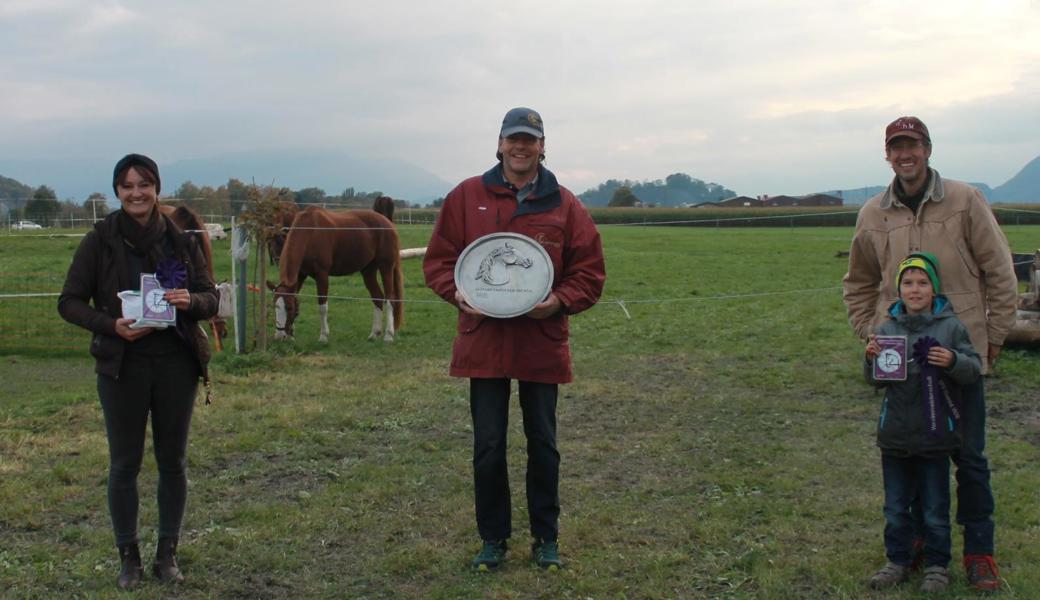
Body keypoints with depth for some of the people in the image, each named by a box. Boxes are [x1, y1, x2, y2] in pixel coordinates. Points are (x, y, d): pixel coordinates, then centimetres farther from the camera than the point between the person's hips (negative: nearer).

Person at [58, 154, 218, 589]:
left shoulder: (181, 241, 2)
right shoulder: (100, 241, -5)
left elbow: (210, 299, 5)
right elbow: (69, 302, -3)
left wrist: (190, 300, -18)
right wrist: (111, 325, -20)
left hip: (177, 362, 2)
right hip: (123, 366, -2)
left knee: (173, 461, 9)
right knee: (124, 463, 6)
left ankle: (167, 553, 23)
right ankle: (128, 556, 20)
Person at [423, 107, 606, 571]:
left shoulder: (564, 205, 0)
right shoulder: (466, 197, 1)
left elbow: (590, 272, 2)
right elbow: (438, 259, 5)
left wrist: (560, 301, -15)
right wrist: (457, 293, -13)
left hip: (543, 343, 0)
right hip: (483, 339, 0)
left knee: (542, 442, 11)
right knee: (488, 445, 7)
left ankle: (546, 538, 25)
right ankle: (493, 538, 22)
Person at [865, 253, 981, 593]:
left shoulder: (951, 327, -6)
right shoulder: (887, 329, 0)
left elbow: (974, 370, -4)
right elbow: (875, 381, 3)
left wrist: (953, 361, -24)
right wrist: (872, 359, -17)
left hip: (935, 438, -2)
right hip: (895, 437, 3)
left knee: (935, 510, 10)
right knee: (896, 508, 14)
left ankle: (937, 565, 23)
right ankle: (898, 561, 27)